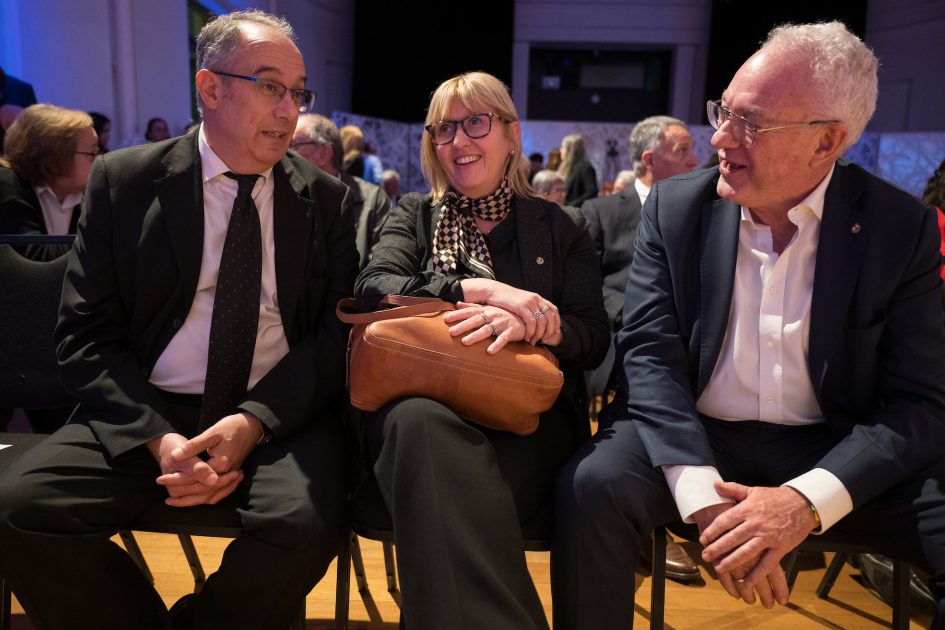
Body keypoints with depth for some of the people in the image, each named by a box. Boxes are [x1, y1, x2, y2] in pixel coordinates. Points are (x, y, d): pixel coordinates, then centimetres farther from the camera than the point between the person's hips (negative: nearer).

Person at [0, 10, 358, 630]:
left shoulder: (328, 198, 6)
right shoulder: (124, 180, 4)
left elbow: (338, 334, 1)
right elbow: (85, 337, 1)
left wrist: (252, 422, -16)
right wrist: (158, 439, -16)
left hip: (282, 414, 0)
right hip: (144, 411, 1)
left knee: (310, 520, -29)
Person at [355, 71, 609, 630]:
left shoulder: (563, 227, 18)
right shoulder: (413, 215, 21)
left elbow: (593, 339, 7)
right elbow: (372, 289, -1)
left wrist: (526, 324, -17)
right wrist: (483, 290, -15)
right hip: (421, 400, 2)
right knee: (420, 420, -37)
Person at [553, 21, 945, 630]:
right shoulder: (674, 206, -2)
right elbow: (651, 355, -9)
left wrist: (806, 501, -24)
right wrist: (705, 497, -23)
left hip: (833, 451, 1)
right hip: (690, 437, 0)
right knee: (592, 485, -29)